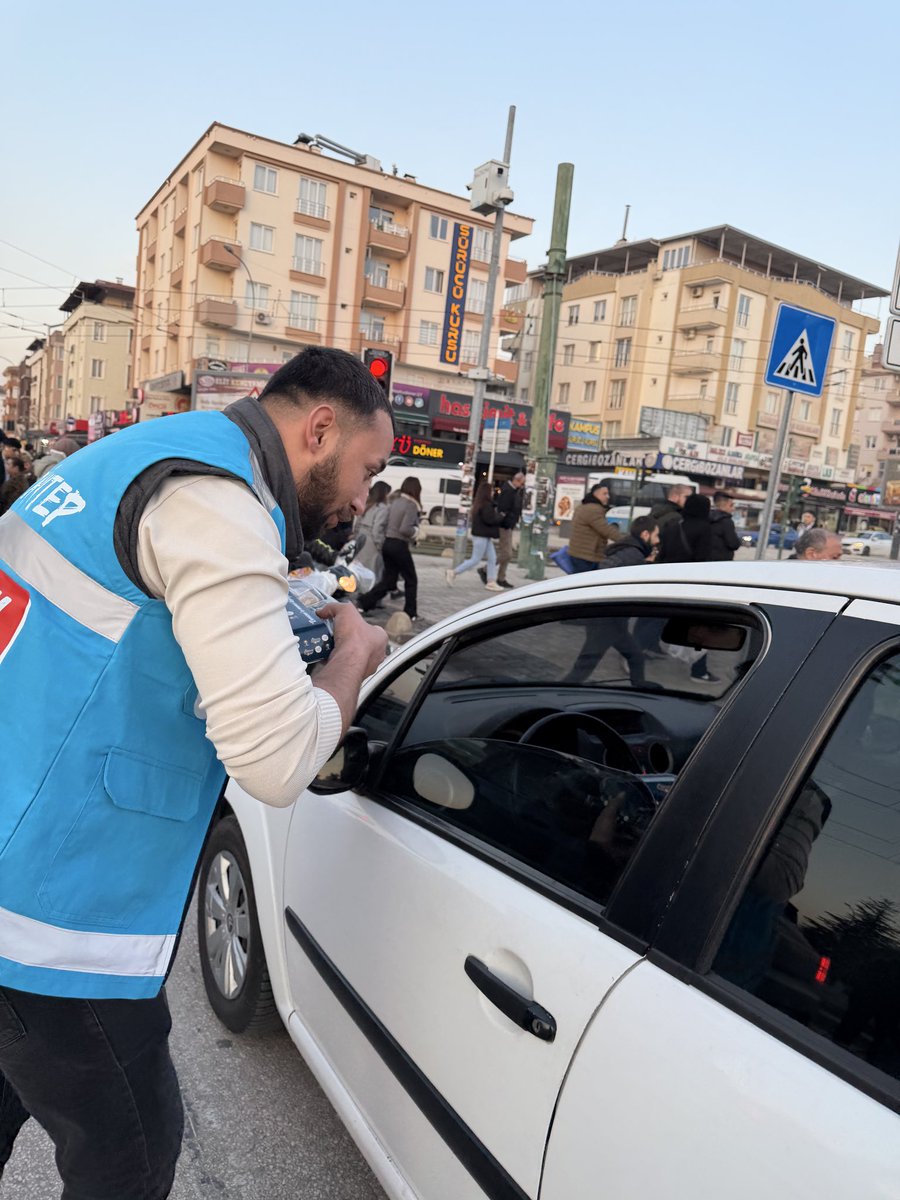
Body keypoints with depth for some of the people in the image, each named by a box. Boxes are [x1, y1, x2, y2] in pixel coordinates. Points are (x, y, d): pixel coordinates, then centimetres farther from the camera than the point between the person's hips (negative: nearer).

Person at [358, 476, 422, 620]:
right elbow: (405, 529, -22)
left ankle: (364, 603, 4)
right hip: (400, 546, -7)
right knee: (411, 580, 9)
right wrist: (416, 531, -5)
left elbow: (385, 524, 11)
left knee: (388, 579, 14)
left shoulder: (394, 502, 9)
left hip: (387, 544, 7)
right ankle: (410, 613, 14)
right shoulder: (411, 505, -13)